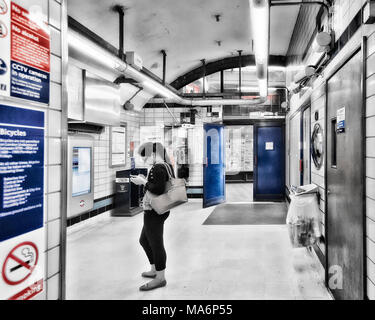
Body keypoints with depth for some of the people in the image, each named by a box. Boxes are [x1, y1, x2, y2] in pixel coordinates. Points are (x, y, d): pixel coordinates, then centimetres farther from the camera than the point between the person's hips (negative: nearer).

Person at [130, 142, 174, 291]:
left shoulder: (158, 168, -18)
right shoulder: (165, 166, 13)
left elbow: (158, 189, -26)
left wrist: (143, 182, -14)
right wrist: (145, 181, 10)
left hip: (154, 212, -11)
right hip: (159, 210, 11)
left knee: (156, 244, -1)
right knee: (144, 240, 22)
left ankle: (160, 278, 10)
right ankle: (155, 270, 34)